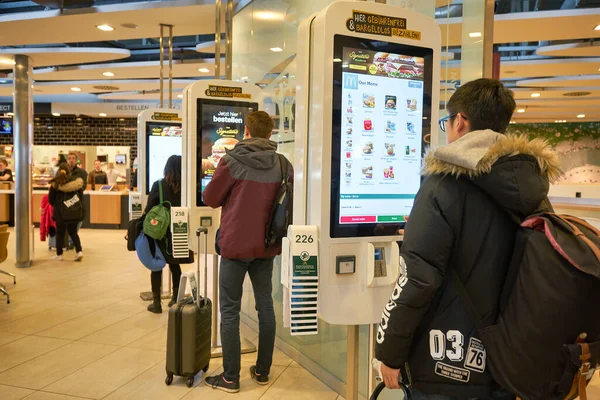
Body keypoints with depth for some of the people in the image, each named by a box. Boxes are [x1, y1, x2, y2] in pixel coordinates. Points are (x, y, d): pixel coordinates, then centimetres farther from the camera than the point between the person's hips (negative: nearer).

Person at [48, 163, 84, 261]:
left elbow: (50, 200, 1)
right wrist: (80, 207, 16)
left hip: (61, 212, -2)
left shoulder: (55, 184, -6)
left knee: (60, 233, 12)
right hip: (75, 211, 2)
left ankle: (59, 254, 17)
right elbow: (81, 197, 4)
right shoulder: (76, 182, 0)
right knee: (73, 232, 15)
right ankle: (79, 251, 0)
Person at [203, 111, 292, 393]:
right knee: (265, 306, 14)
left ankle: (230, 378, 11)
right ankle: (263, 371, 24)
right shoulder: (283, 165, -1)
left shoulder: (232, 161, -11)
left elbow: (210, 199, -2)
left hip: (235, 244, -4)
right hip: (266, 245, 4)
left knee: (230, 311, 5)